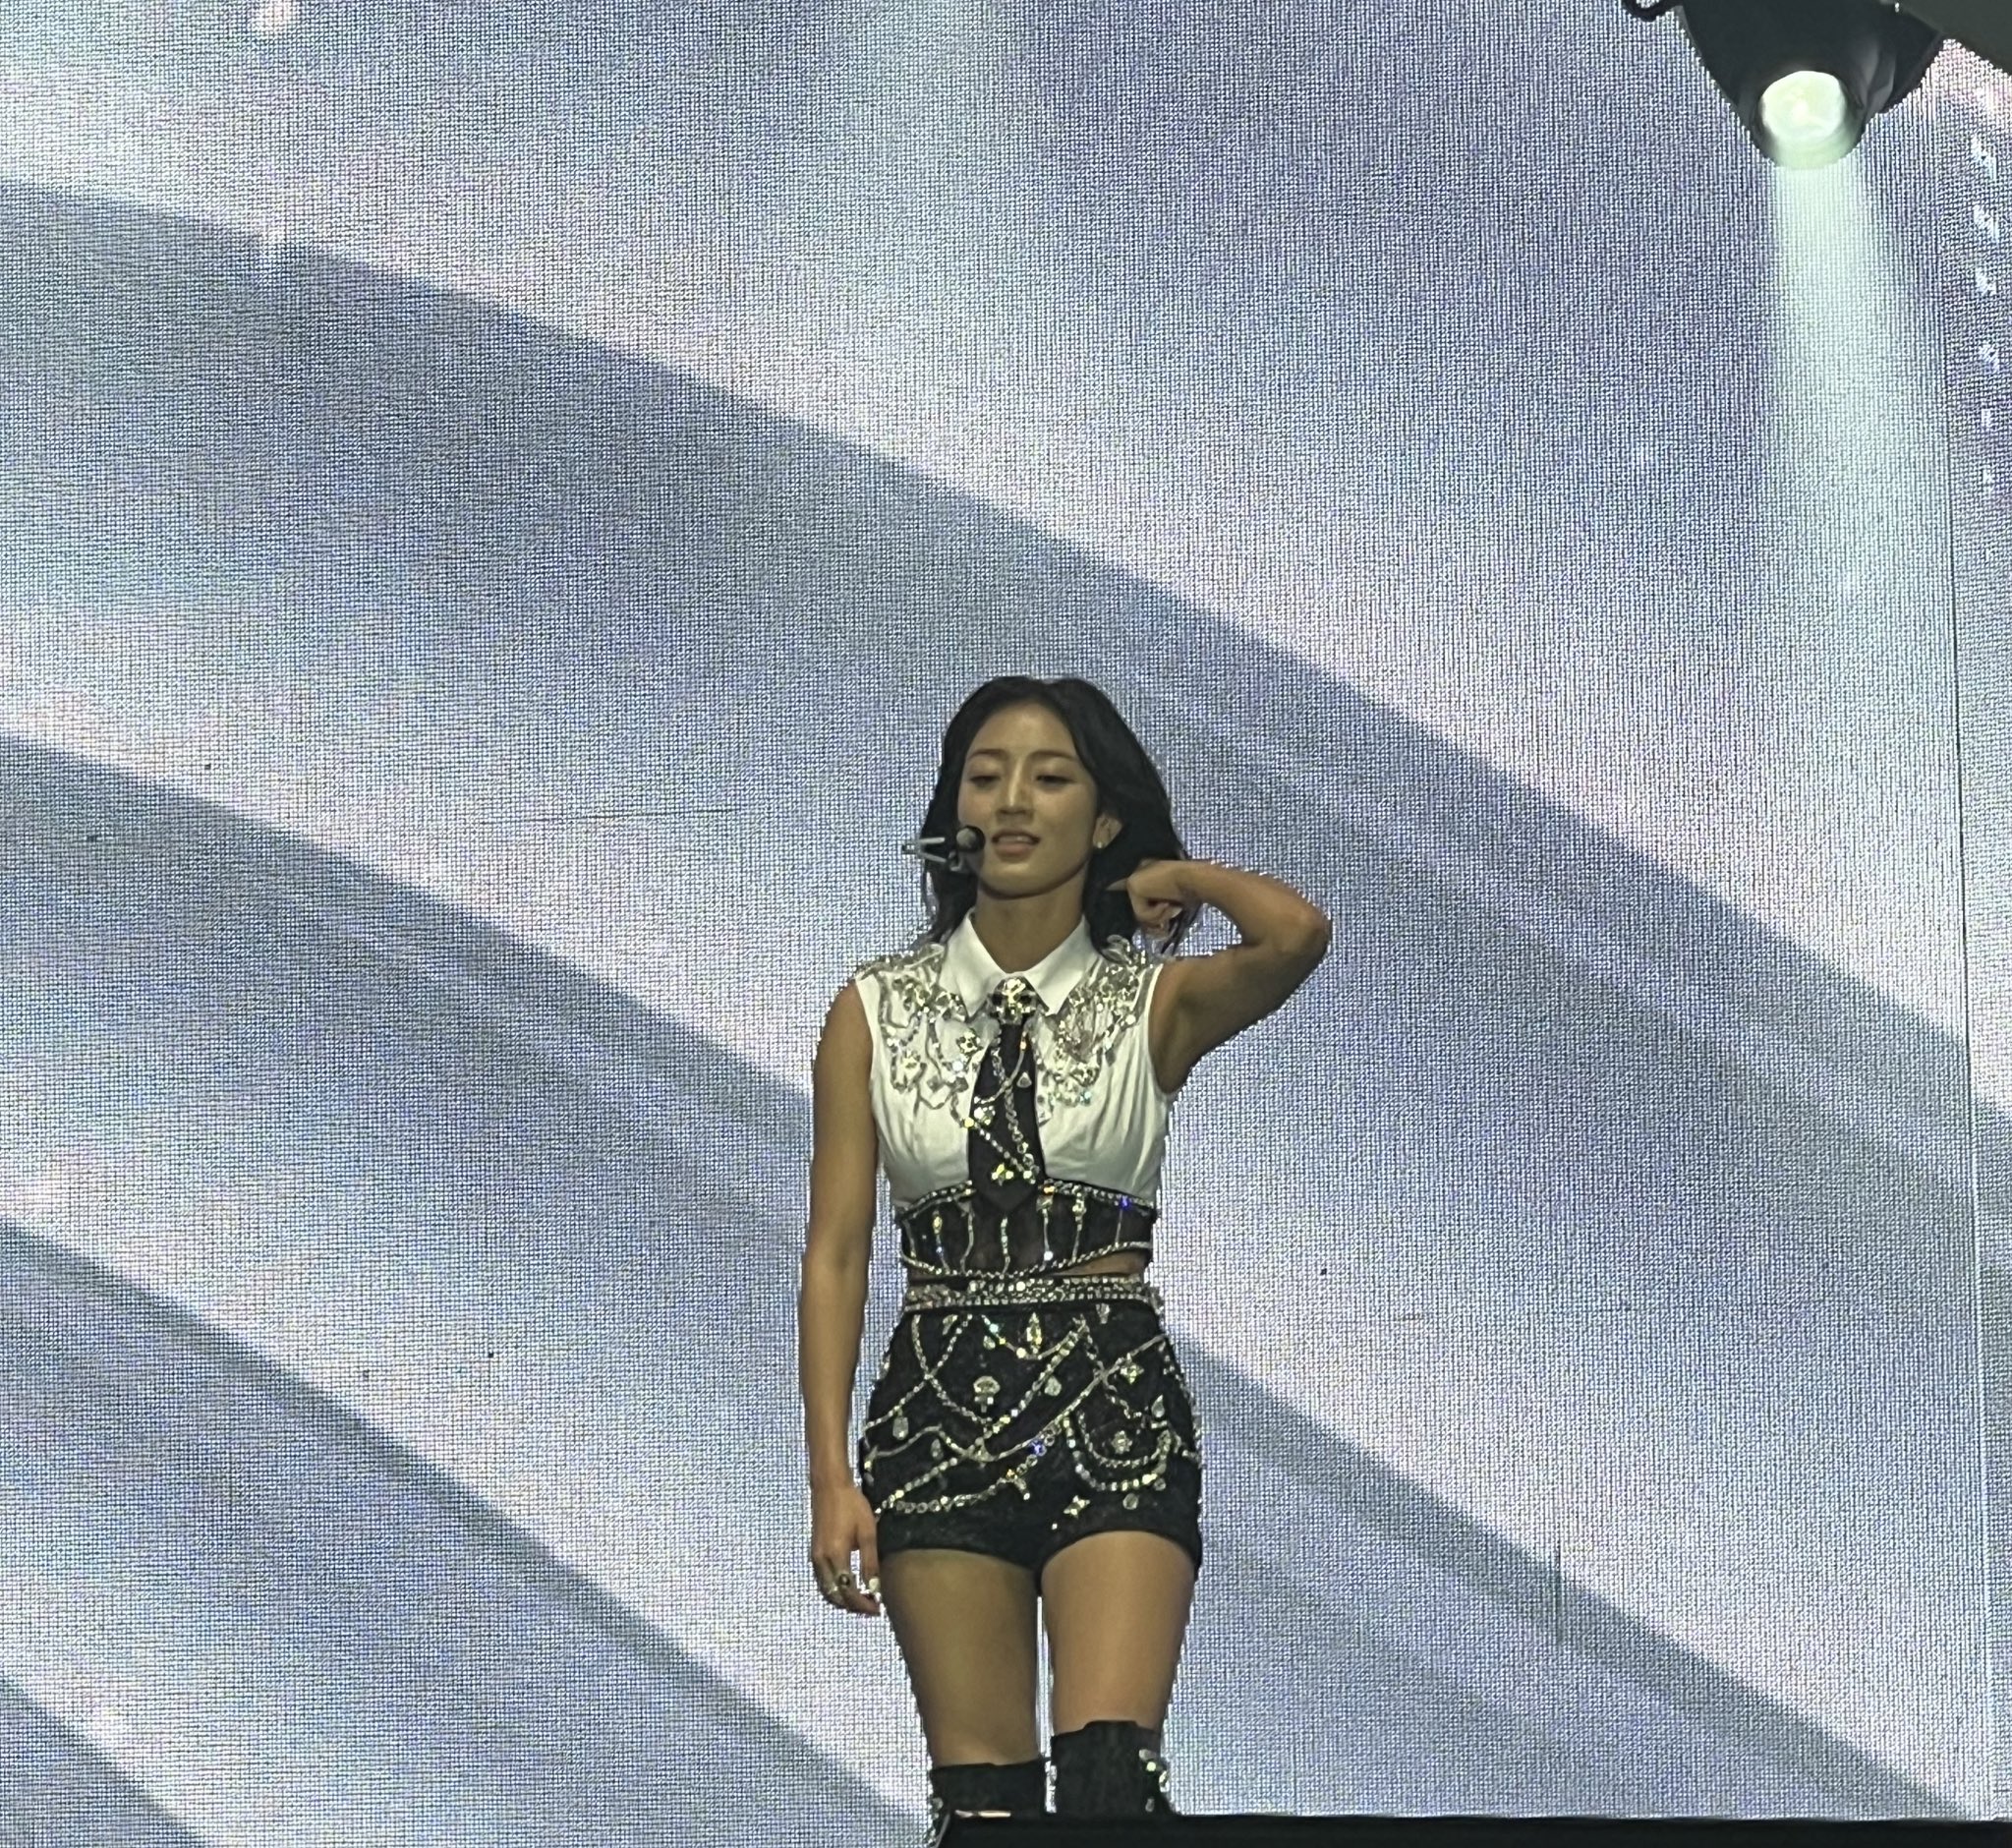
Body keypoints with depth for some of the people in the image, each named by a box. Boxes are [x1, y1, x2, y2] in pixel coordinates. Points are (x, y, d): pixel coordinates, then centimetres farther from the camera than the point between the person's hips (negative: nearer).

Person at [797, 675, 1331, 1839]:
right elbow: (836, 1252, 3)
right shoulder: (877, 1012, 6)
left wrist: (1182, 876, 1)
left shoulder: (1154, 1005, 2)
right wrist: (832, 1476, -5)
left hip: (1116, 1407, -1)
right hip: (940, 1408, 2)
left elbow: (1297, 934, -20)